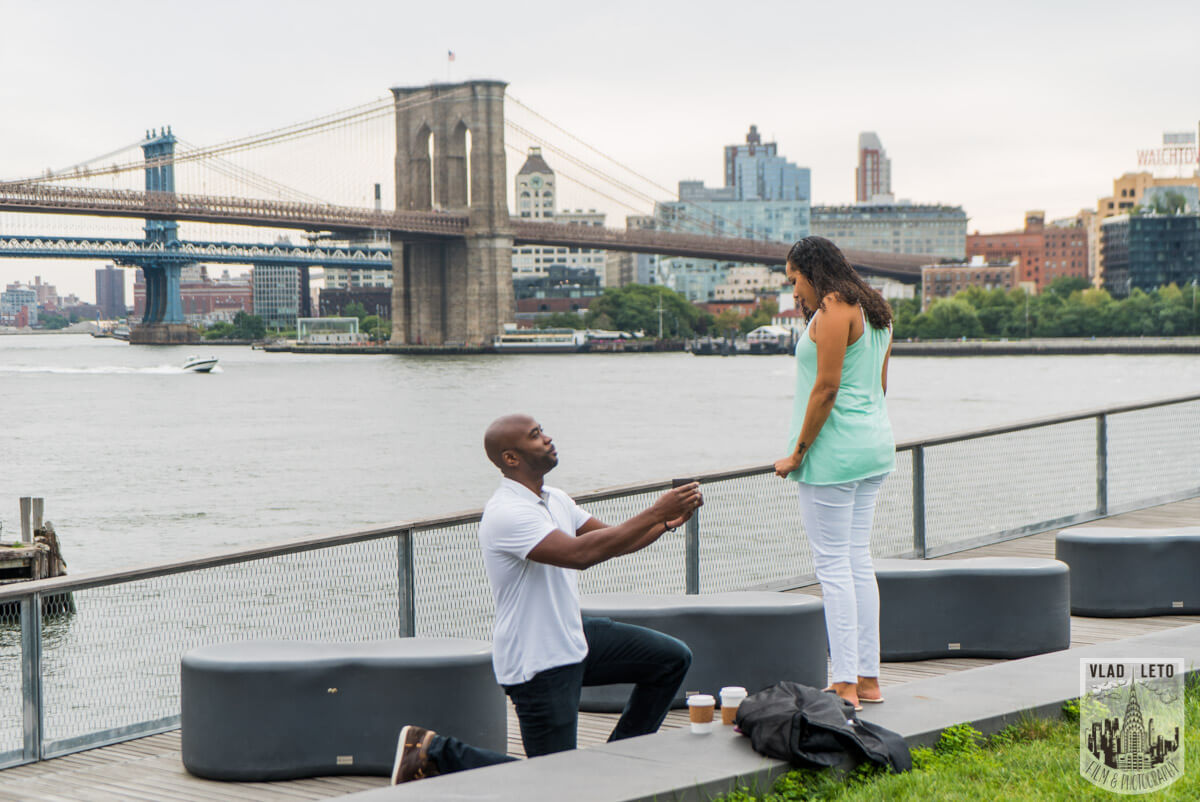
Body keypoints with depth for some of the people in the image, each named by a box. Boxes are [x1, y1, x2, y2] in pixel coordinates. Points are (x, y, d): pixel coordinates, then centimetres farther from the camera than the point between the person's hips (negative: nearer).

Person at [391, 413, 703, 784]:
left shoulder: (555, 500, 7)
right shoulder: (506, 514, -25)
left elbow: (613, 539, 12)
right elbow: (580, 553, -36)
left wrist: (668, 521, -6)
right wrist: (655, 512, -33)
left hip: (572, 639, 9)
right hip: (538, 666, -9)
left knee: (672, 658, 9)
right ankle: (437, 752, 9)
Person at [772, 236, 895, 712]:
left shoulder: (833, 309, -13)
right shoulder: (874, 312, 15)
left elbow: (826, 388, -18)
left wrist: (798, 453, -14)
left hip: (835, 449, -10)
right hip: (875, 442, 10)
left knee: (833, 563, -5)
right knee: (859, 560, 13)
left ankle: (845, 683, -5)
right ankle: (868, 677, 15)